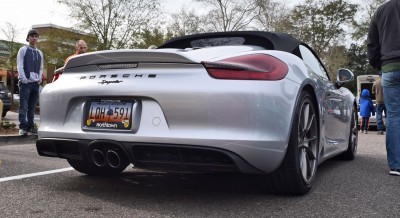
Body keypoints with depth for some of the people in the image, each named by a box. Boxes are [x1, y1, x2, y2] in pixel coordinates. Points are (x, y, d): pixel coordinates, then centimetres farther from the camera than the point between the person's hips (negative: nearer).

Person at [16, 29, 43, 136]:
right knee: (23, 106, -8)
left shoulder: (40, 53, 18)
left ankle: (31, 126, 10)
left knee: (32, 107, 6)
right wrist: (24, 79, -14)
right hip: (25, 82, -5)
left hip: (36, 83, 5)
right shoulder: (23, 50, 4)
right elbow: (20, 65, -4)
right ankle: (23, 127, -8)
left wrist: (40, 79, 2)